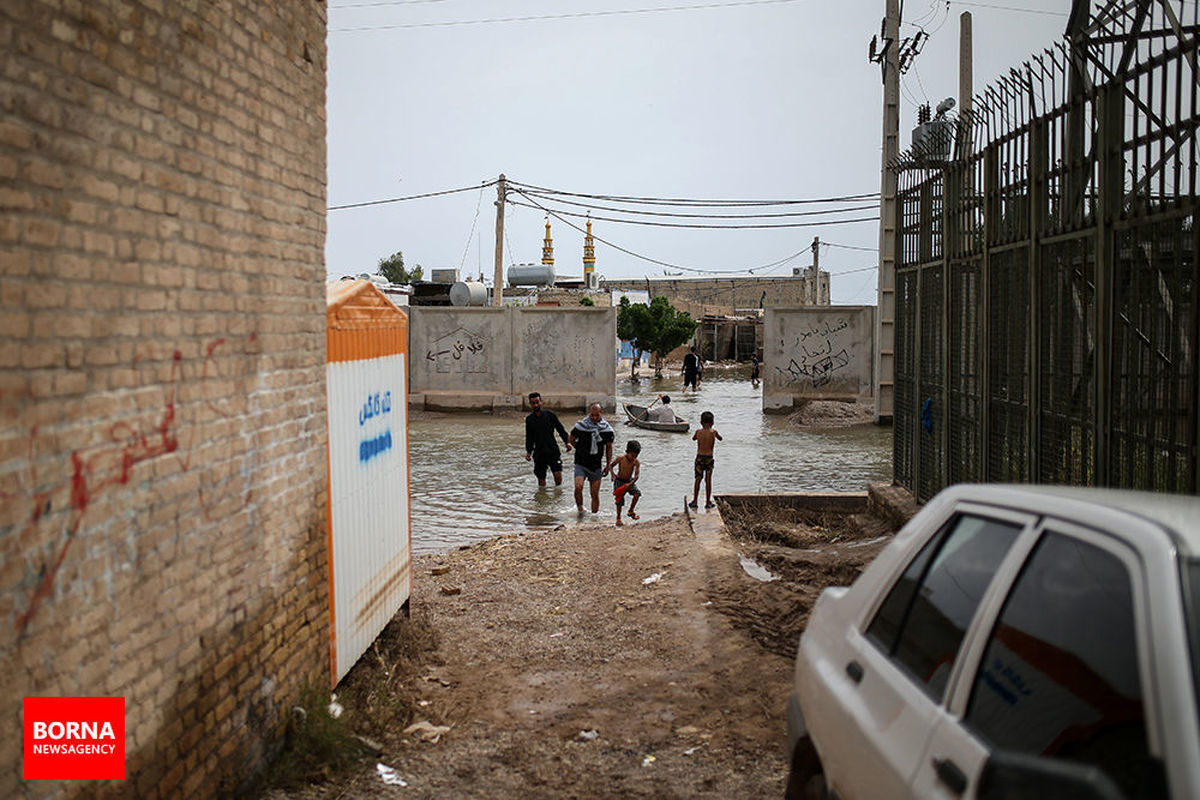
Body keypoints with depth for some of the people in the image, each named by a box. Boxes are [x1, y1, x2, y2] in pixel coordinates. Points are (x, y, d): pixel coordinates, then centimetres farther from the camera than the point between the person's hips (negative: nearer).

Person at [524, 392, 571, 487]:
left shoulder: (550, 414, 1)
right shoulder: (529, 419, 7)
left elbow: (560, 429, 4)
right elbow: (529, 437, 13)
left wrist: (567, 442, -8)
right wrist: (529, 451, 1)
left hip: (553, 450, -2)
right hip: (539, 453, 2)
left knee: (558, 474, -12)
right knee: (541, 479, 3)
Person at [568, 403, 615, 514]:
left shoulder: (607, 429, -3)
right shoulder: (581, 426, -9)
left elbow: (609, 448, 9)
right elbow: (571, 439, 8)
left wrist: (608, 465, 5)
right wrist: (581, 450, 8)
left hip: (596, 466, 2)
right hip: (581, 464, -2)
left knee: (595, 494, 4)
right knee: (578, 487, -22)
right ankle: (580, 509, -2)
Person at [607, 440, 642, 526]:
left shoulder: (636, 462, -14)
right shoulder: (620, 458, -16)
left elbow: (637, 475, -21)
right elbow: (610, 466, -1)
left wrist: (630, 484, -35)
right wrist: (613, 474, -20)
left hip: (630, 481, 2)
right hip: (619, 481, -2)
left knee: (637, 493, -20)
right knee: (620, 500, -6)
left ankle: (631, 511, -1)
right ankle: (618, 519, 10)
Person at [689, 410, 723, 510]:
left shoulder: (698, 431, -6)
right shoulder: (713, 432, -9)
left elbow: (693, 438, 15)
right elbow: (721, 439, 11)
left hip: (699, 457, 1)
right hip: (709, 458, -1)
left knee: (698, 480, 10)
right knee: (708, 480, 6)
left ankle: (694, 501, 13)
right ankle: (708, 502, 11)